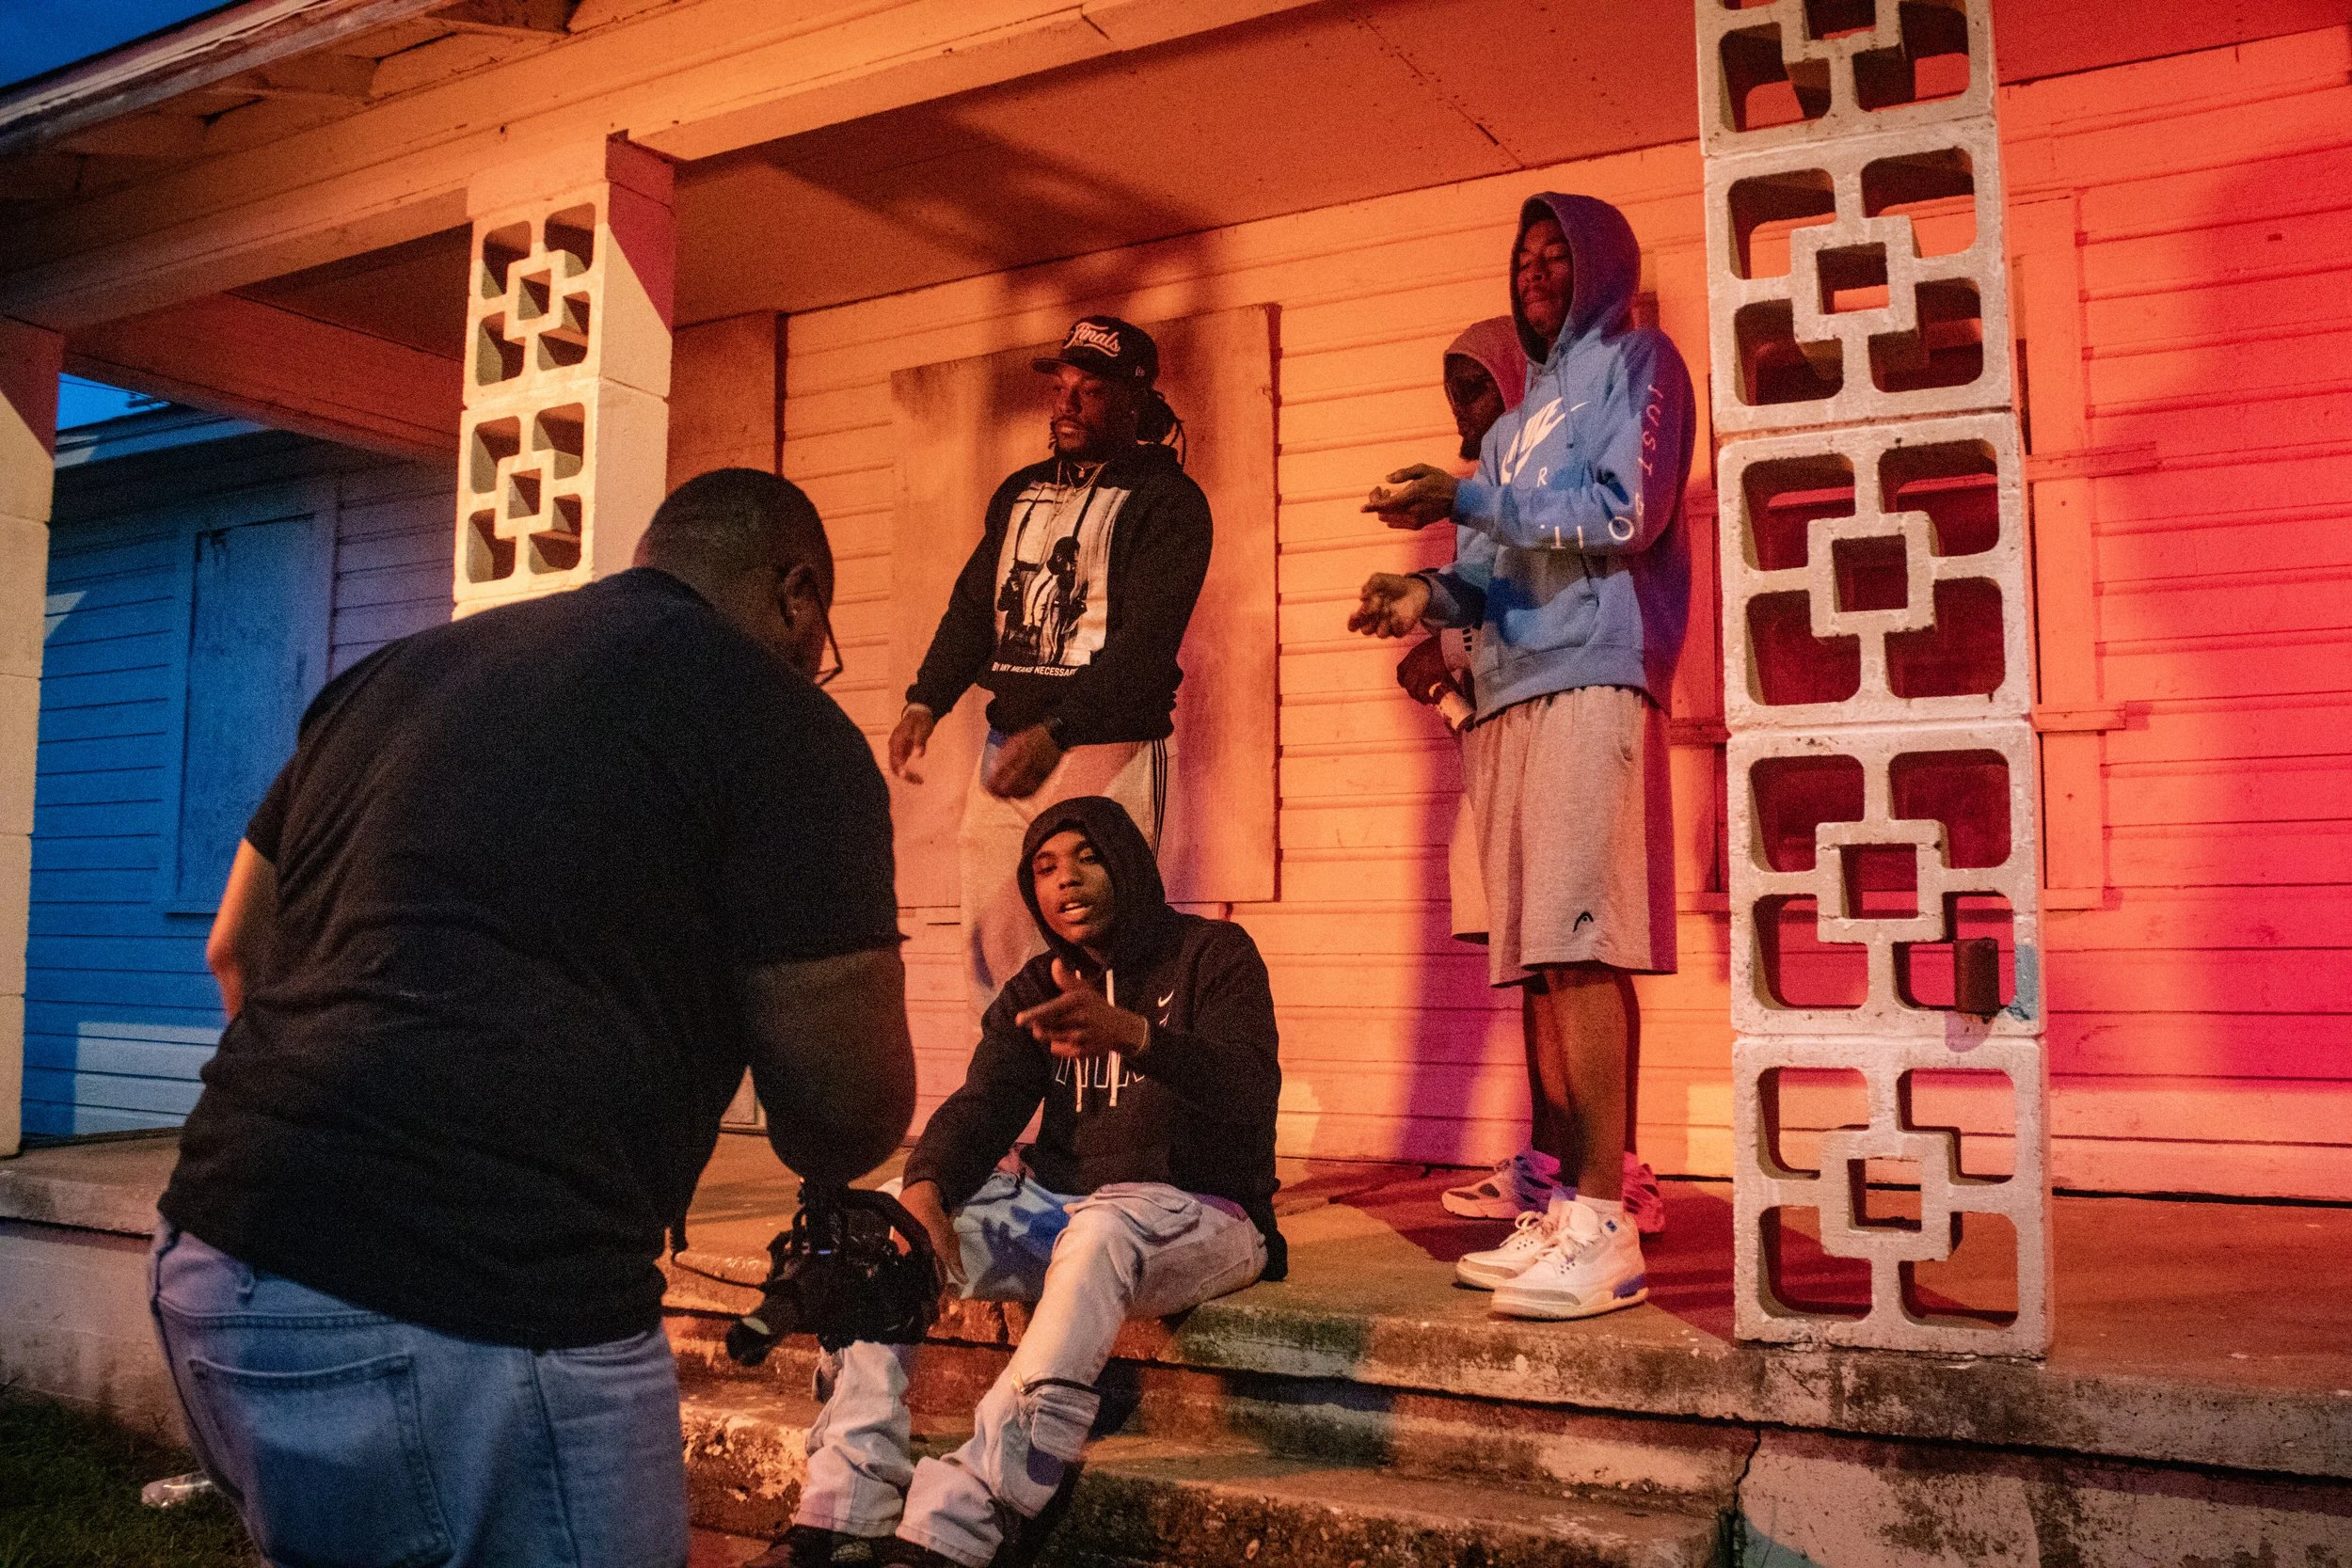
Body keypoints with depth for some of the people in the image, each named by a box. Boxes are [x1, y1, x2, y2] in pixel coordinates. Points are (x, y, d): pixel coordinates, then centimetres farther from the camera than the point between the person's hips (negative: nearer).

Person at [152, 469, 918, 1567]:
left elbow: (237, 952, 25)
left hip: (215, 1270, 8)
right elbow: (850, 1113, -6)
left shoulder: (395, 672, 15)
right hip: (486, 1320, -7)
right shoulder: (782, 724, -5)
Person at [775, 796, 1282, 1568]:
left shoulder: (1212, 954, -4)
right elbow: (984, 1103, -2)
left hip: (1196, 1211, -5)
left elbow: (1248, 1091, -21)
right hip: (1062, 1203, 6)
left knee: (1099, 1230, -39)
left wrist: (1128, 1032, -40)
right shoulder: (1036, 990, 12)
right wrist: (925, 1189, -24)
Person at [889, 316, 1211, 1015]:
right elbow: (973, 606, 17)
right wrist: (925, 702, 0)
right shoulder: (1021, 492, 18)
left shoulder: (1166, 499, -4)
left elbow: (1146, 639, -15)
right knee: (989, 944, 6)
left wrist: (1055, 732, -26)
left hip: (1106, 751, -6)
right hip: (1007, 745, 6)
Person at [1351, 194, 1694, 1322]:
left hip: (1591, 678, -7)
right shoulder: (1521, 415, 29)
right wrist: (1436, 593, 4)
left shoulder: (1634, 363, 8)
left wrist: (1467, 502, -9)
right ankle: (1565, 1211, 6)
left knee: (1580, 946, -15)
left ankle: (1605, 1229, -14)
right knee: (1541, 955, 3)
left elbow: (1625, 514, -7)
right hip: (1512, 691, 8)